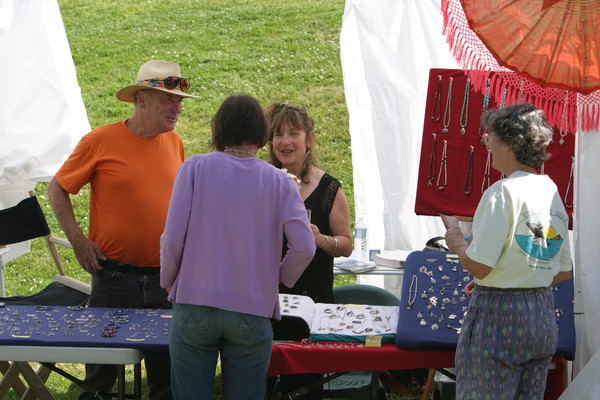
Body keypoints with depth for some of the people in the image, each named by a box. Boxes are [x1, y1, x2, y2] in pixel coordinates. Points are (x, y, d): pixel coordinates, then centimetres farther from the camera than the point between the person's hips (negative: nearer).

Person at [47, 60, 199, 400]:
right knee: (102, 371, 8)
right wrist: (77, 238, -8)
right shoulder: (100, 141, -8)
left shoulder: (175, 142, 6)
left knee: (167, 371, 10)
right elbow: (58, 189, 0)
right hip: (114, 279, -4)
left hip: (165, 278, 4)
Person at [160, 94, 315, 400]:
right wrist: (278, 279, 9)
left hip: (194, 306, 0)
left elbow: (173, 239, -6)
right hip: (252, 313, 1)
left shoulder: (194, 169, -1)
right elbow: (304, 247, -8)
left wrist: (169, 283, 11)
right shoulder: (280, 182, 1)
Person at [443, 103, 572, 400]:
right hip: (544, 316, 8)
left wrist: (457, 242, 1)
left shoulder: (503, 193, -15)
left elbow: (479, 266, -18)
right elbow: (564, 271, 14)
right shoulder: (553, 192, 8)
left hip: (500, 317, -8)